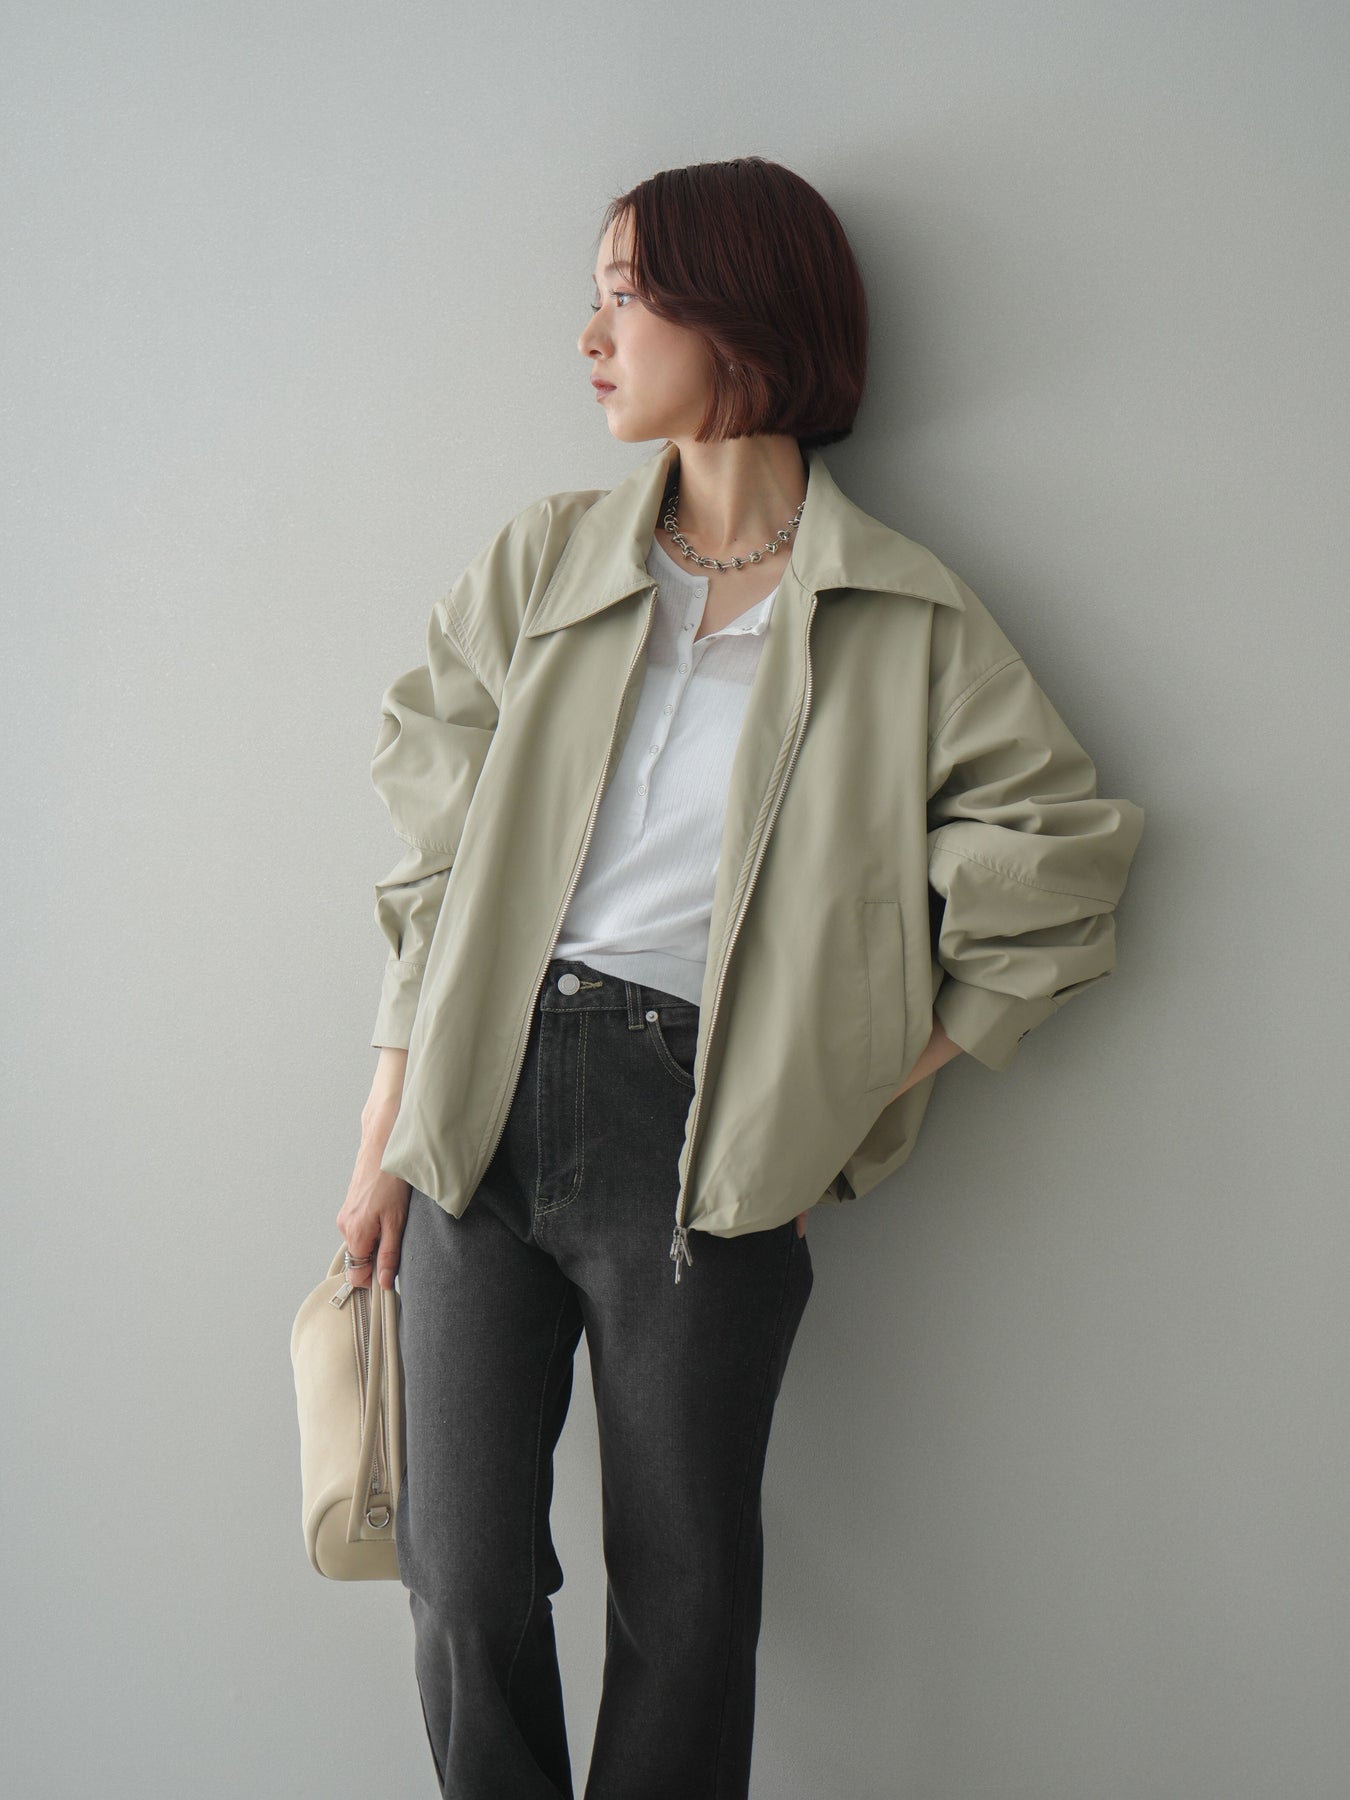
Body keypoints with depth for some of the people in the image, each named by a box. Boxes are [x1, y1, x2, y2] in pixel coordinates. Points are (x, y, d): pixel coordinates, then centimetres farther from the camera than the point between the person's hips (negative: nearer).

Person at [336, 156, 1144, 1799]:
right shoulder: (545, 560, 8)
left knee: (684, 1598, 9)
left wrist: (850, 1102, -2)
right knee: (463, 1581, 4)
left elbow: (1061, 879, 1)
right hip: (488, 1094, 3)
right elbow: (434, 857, 8)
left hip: (702, 1139, -2)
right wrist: (383, 1134, 3)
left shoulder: (906, 625, -1)